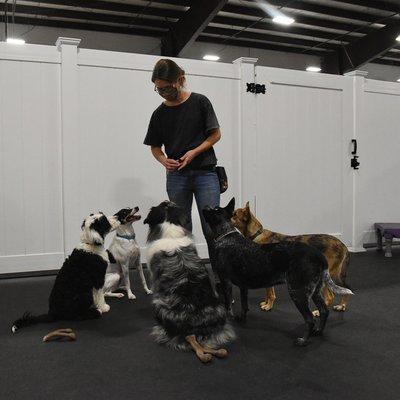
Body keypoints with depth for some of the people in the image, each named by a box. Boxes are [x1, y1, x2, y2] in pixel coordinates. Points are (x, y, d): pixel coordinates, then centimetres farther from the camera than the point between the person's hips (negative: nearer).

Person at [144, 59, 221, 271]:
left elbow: (215, 134, 1)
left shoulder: (200, 102, -1)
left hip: (205, 173, -3)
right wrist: (164, 160, -9)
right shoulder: (160, 113, 7)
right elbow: (155, 146, 13)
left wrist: (194, 152, -13)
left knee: (212, 229, -7)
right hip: (176, 176, 3)